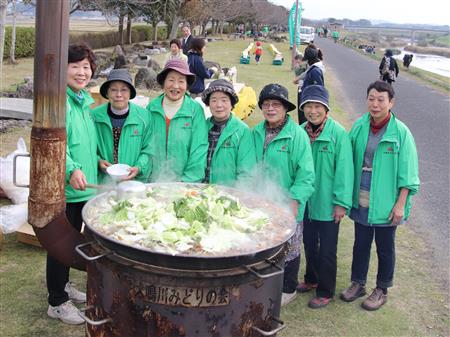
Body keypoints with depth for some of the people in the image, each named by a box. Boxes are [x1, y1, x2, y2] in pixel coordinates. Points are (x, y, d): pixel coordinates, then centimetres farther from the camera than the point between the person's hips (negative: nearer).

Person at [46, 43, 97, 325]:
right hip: (64, 187, -9)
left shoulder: (86, 100, 12)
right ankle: (57, 303, 19)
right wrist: (72, 169, -37)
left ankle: (63, 284, 41)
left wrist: (97, 161, 18)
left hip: (84, 186, 9)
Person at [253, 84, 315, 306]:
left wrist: (295, 200, -19)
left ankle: (288, 289, 31)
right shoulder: (256, 133, 2)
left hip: (287, 206, -5)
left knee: (288, 248, 12)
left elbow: (306, 173, -15)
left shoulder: (297, 135, -15)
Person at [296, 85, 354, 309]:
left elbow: (344, 169, -16)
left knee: (327, 249, 8)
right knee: (309, 243, 21)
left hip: (327, 203, -5)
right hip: (306, 200, 5)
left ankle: (326, 292, 25)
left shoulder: (338, 133, -16)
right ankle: (311, 279, 43)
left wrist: (341, 202, -16)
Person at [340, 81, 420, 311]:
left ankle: (382, 290, 31)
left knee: (385, 248, 12)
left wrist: (400, 204, -11)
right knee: (360, 244, 17)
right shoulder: (359, 126, -1)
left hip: (385, 202, -3)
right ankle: (358, 284, 36)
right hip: (361, 200, 4)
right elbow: (350, 161, 6)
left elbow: (407, 173, -9)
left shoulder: (401, 132, -12)